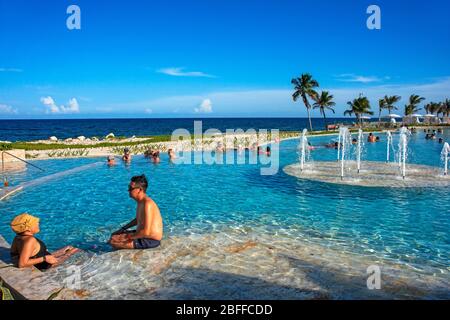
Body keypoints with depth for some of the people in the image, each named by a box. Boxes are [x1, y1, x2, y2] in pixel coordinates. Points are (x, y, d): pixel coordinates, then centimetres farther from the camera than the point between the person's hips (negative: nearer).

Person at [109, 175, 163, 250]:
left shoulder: (147, 204, -25)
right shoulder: (141, 201, 6)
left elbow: (146, 232, -29)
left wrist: (128, 237, -17)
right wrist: (123, 229, 17)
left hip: (150, 241, -10)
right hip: (143, 235, 10)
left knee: (113, 241, -14)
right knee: (114, 235, 16)